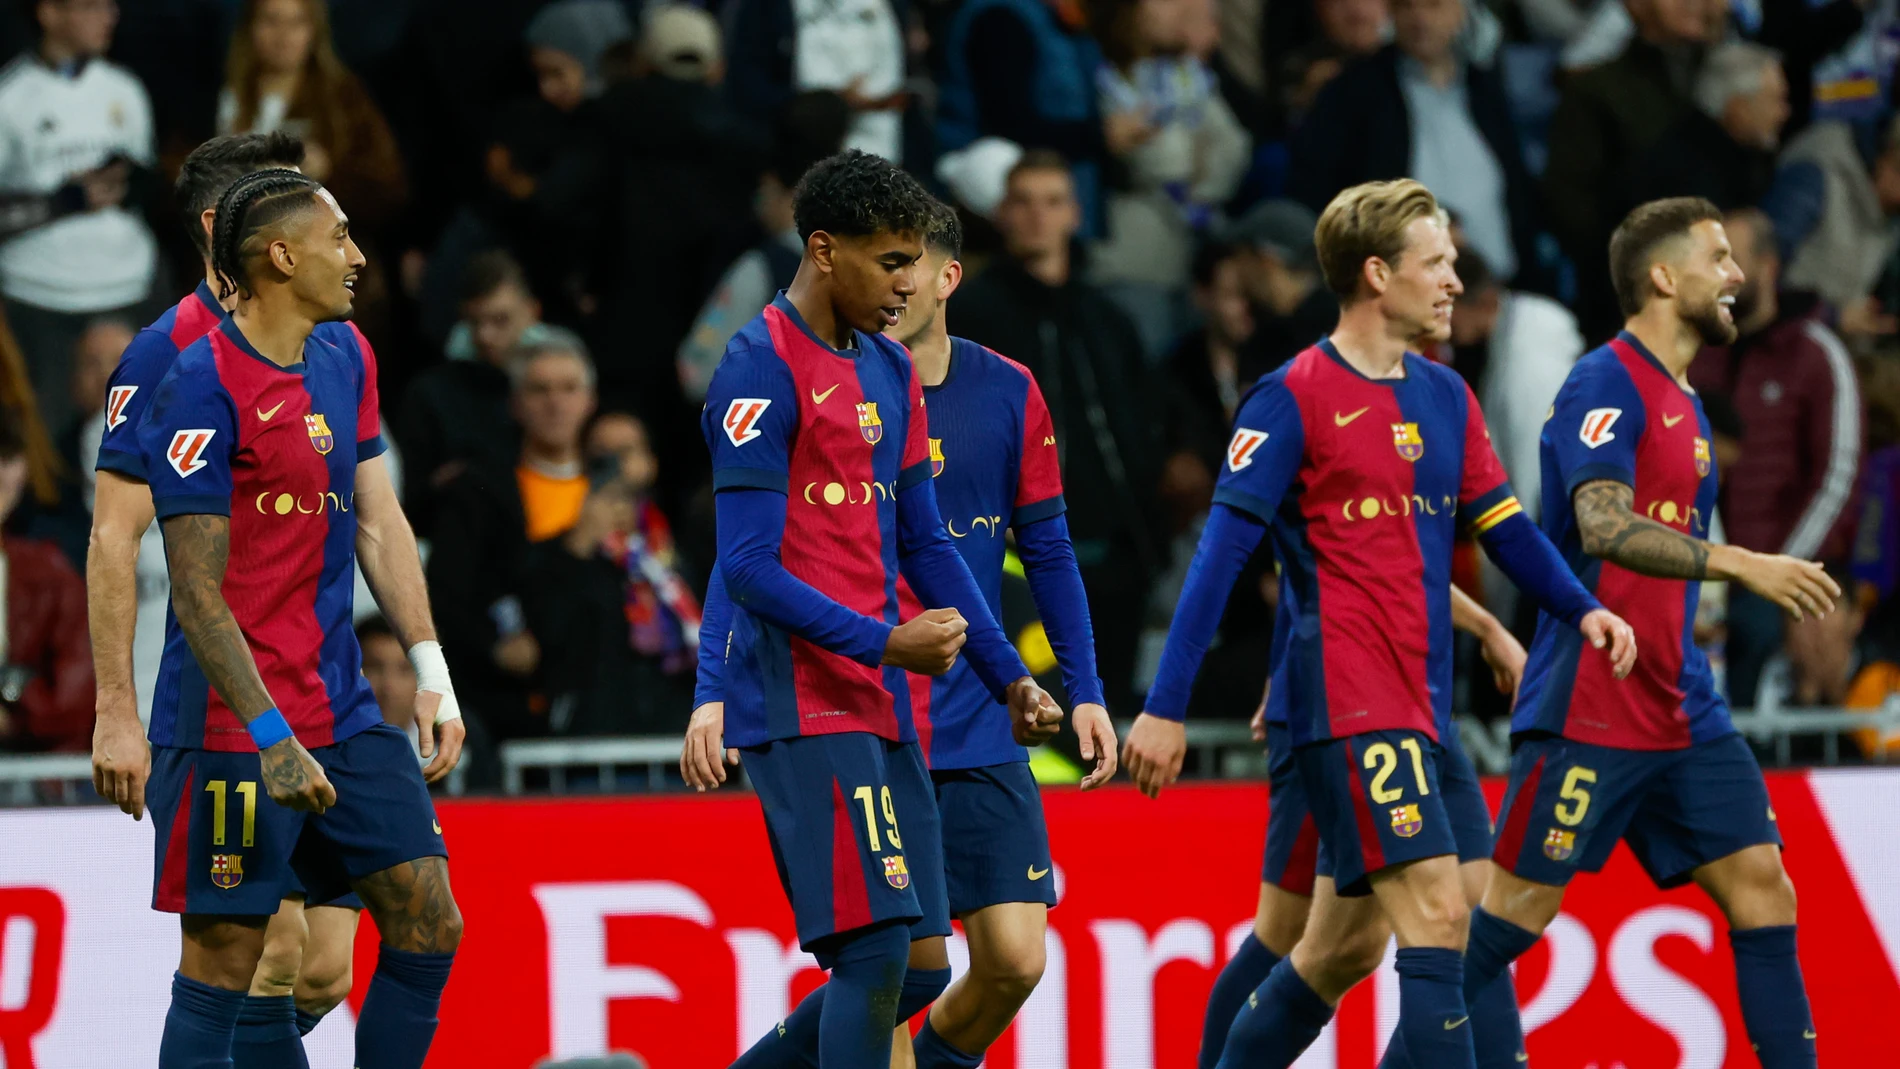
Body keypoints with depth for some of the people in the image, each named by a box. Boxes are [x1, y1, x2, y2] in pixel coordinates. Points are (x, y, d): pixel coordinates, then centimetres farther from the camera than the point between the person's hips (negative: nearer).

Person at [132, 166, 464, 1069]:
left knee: (429, 928, 4)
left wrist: (431, 673, 6)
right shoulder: (201, 386, -14)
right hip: (231, 730, -8)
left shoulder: (345, 364, 11)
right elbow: (197, 589, -16)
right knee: (223, 963, -4)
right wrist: (271, 739, -20)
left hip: (344, 715, 8)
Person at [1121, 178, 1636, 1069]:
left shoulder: (1446, 398, 15)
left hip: (1421, 709, 8)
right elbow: (1222, 552, -9)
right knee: (1437, 912, -17)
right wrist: (1164, 708, -13)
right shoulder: (1294, 397, -7)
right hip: (1346, 702, -8)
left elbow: (1503, 527, 20)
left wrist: (1581, 608, 0)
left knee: (1337, 945, 12)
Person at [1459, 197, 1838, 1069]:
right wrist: (1738, 563, -34)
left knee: (1760, 888, 0)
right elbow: (1605, 529, -26)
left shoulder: (1680, 403, 16)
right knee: (1519, 907, -4)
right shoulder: (1605, 384, -11)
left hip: (1681, 716, 9)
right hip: (1588, 711, -8)